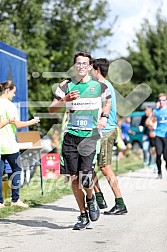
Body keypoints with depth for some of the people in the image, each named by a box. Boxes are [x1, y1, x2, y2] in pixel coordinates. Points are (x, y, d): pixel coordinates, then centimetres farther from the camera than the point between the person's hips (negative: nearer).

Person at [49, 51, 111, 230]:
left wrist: (104, 117, 7)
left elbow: (107, 103, 24)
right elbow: (52, 109, 9)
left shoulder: (99, 86, 6)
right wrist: (65, 100, -9)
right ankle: (83, 215, 19)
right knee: (74, 178, 4)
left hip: (91, 136, -2)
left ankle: (91, 199, 18)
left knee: (85, 177, -16)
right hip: (71, 135, 2)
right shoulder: (66, 86, 7)